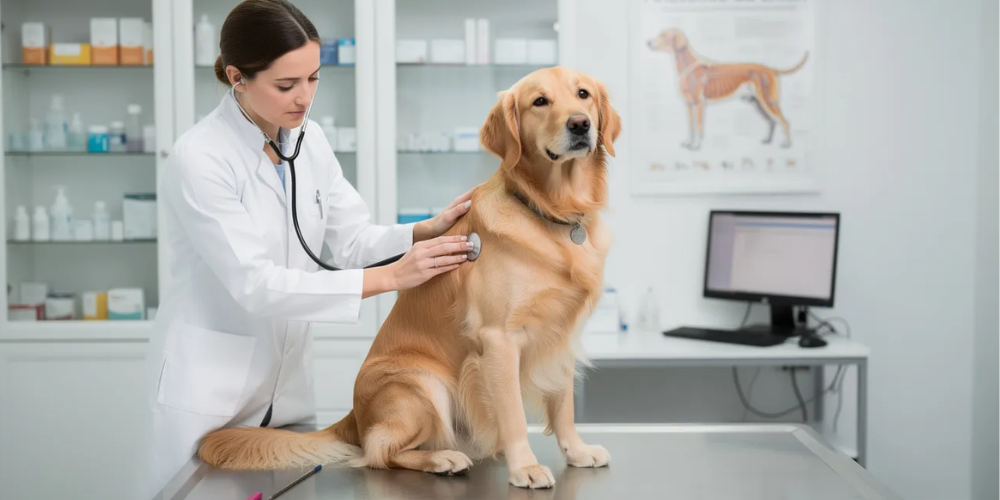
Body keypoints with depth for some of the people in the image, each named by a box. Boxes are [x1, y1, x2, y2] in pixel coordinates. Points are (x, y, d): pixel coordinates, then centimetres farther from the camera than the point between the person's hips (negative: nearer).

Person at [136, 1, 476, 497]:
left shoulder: (310, 141, -1)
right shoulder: (198, 157, -21)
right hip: (207, 382, -6)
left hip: (287, 377, 6)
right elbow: (253, 284, -25)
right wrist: (391, 278, -29)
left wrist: (428, 230, -18)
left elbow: (352, 241, 2)